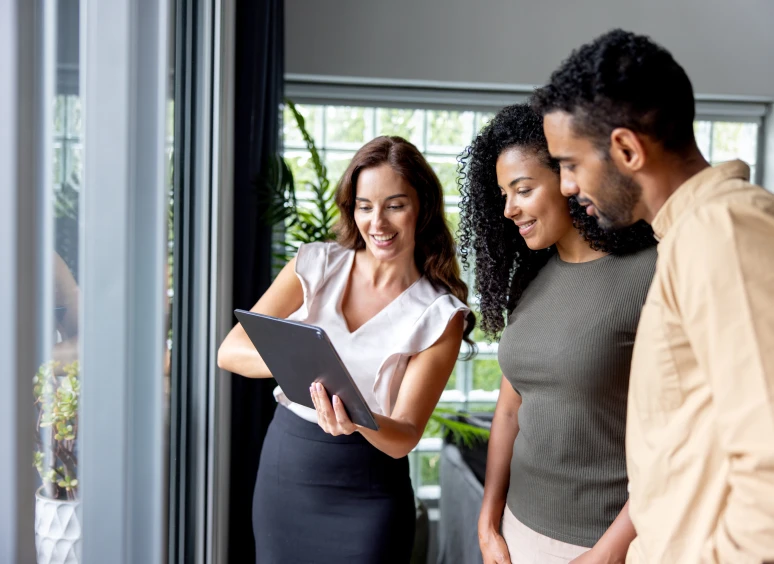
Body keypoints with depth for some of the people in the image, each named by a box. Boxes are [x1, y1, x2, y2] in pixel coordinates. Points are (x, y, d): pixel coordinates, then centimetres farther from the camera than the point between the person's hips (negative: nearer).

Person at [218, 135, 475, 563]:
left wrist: (359, 421, -35)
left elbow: (404, 437, -13)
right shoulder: (314, 266, -3)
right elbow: (230, 352, -10)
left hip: (368, 495, -2)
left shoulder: (440, 315, -9)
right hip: (284, 469, 2)